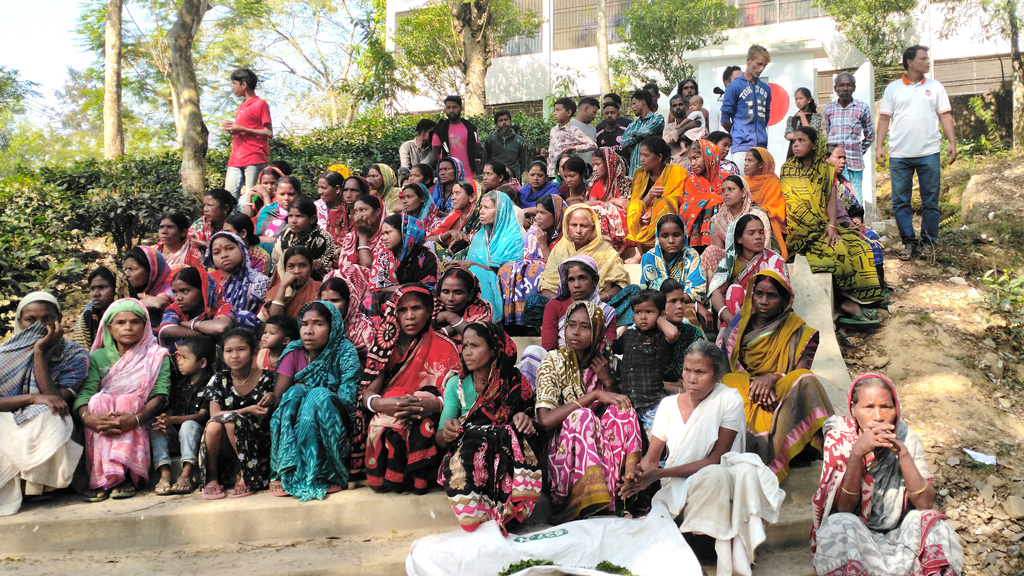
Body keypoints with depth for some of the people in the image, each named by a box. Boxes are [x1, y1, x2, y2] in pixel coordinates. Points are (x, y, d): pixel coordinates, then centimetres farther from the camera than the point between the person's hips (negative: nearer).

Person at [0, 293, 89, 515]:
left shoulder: (75, 355, -1)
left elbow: (57, 401, -15)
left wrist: (40, 352, -16)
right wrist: (33, 398, -24)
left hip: (44, 432, 0)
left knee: (47, 417, -34)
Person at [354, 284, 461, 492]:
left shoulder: (444, 348, 3)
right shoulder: (386, 345, 9)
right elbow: (368, 392, -1)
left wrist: (434, 404, -31)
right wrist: (379, 403, -26)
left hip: (424, 419, -1)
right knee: (388, 423, -33)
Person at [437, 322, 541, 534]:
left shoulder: (515, 383, 6)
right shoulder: (457, 383, 8)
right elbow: (439, 440, 6)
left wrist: (525, 421, -12)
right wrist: (446, 433, -20)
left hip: (506, 453, 0)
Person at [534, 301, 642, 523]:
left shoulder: (605, 363, 7)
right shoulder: (554, 361, -6)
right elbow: (545, 419, -19)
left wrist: (608, 382, -6)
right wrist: (594, 395, -21)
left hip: (602, 447, 4)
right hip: (563, 452, -4)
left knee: (623, 410, -20)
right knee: (582, 415, -32)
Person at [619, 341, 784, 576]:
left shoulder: (729, 400, -7)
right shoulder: (669, 404, 4)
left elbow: (715, 459, -13)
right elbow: (651, 458, 4)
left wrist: (660, 473, -19)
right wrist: (637, 477, -21)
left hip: (719, 485, -1)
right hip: (678, 490, 1)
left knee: (748, 471, -34)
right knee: (714, 476, -34)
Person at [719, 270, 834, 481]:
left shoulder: (797, 332, 8)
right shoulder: (738, 326, 11)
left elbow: (801, 374, -1)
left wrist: (773, 378, -21)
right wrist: (755, 383, -13)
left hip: (780, 397, 0)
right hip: (741, 389, 1)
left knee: (805, 381, -31)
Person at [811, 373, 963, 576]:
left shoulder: (907, 439, -5)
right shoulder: (839, 439, -10)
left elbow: (925, 503, -15)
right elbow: (845, 508, -18)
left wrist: (902, 453, -26)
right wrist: (857, 453, -31)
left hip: (899, 534, 2)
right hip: (855, 534, -2)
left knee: (937, 527, -25)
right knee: (839, 524, -33)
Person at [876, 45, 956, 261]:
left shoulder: (935, 87, 9)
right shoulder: (893, 88, 7)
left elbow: (945, 116, 7)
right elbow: (884, 118, 6)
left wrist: (952, 142, -4)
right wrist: (879, 146, -2)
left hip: (928, 153, 0)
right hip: (899, 154, 0)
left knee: (930, 200, 3)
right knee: (900, 201, 1)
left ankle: (928, 241, 13)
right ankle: (909, 242, 9)